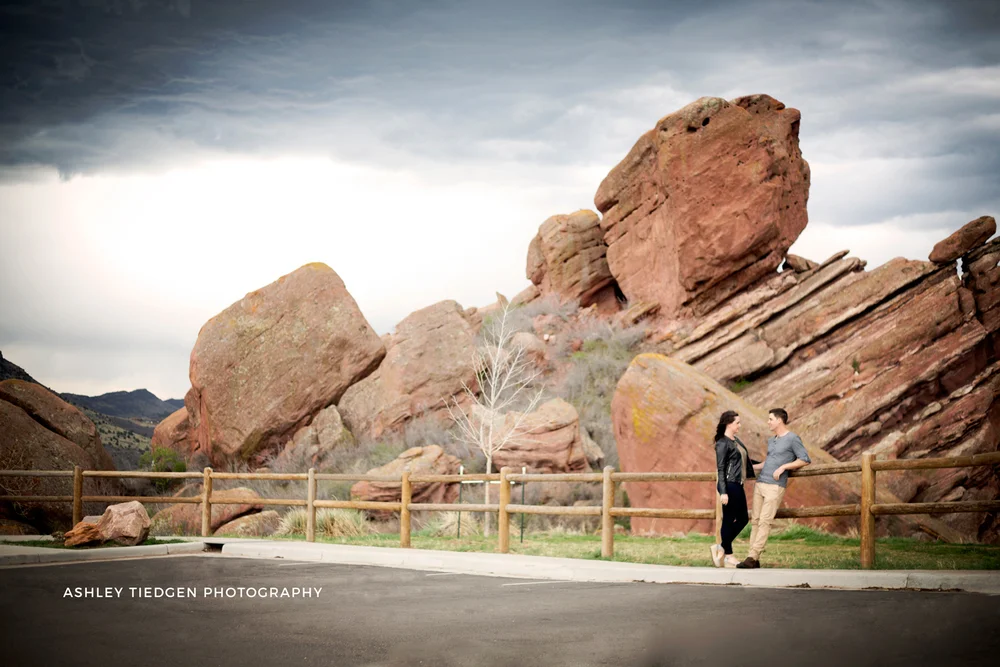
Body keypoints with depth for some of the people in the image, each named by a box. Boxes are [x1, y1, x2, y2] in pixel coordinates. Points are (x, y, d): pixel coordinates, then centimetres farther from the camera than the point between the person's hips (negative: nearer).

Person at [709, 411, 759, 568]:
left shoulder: (735, 440, 15)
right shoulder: (723, 443, -11)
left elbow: (745, 460, 28)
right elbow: (720, 469, -15)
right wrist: (723, 492, -19)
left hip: (738, 485, 10)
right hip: (729, 485, -10)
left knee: (742, 519, 10)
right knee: (729, 520, -2)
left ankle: (721, 548, 17)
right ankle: (727, 556, 8)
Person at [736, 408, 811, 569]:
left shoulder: (793, 439, -3)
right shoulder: (771, 440, 20)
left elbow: (805, 460, -7)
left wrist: (783, 467, -13)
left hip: (775, 486, -8)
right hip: (760, 483, 8)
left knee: (765, 522, -13)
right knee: (756, 521, 1)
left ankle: (752, 557, -19)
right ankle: (754, 559, 0)